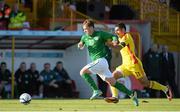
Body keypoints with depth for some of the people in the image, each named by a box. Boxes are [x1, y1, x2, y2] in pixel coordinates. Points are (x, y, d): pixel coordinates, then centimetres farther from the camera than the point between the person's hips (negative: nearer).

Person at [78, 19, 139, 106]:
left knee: (83, 72, -16)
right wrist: (80, 45, 0)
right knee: (113, 83, 6)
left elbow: (113, 36, 1)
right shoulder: (85, 37, 12)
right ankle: (131, 94, 10)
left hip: (101, 60, -7)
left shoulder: (100, 34, -6)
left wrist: (114, 41, -22)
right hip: (96, 62, 7)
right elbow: (81, 47, 24)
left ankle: (96, 90, -15)